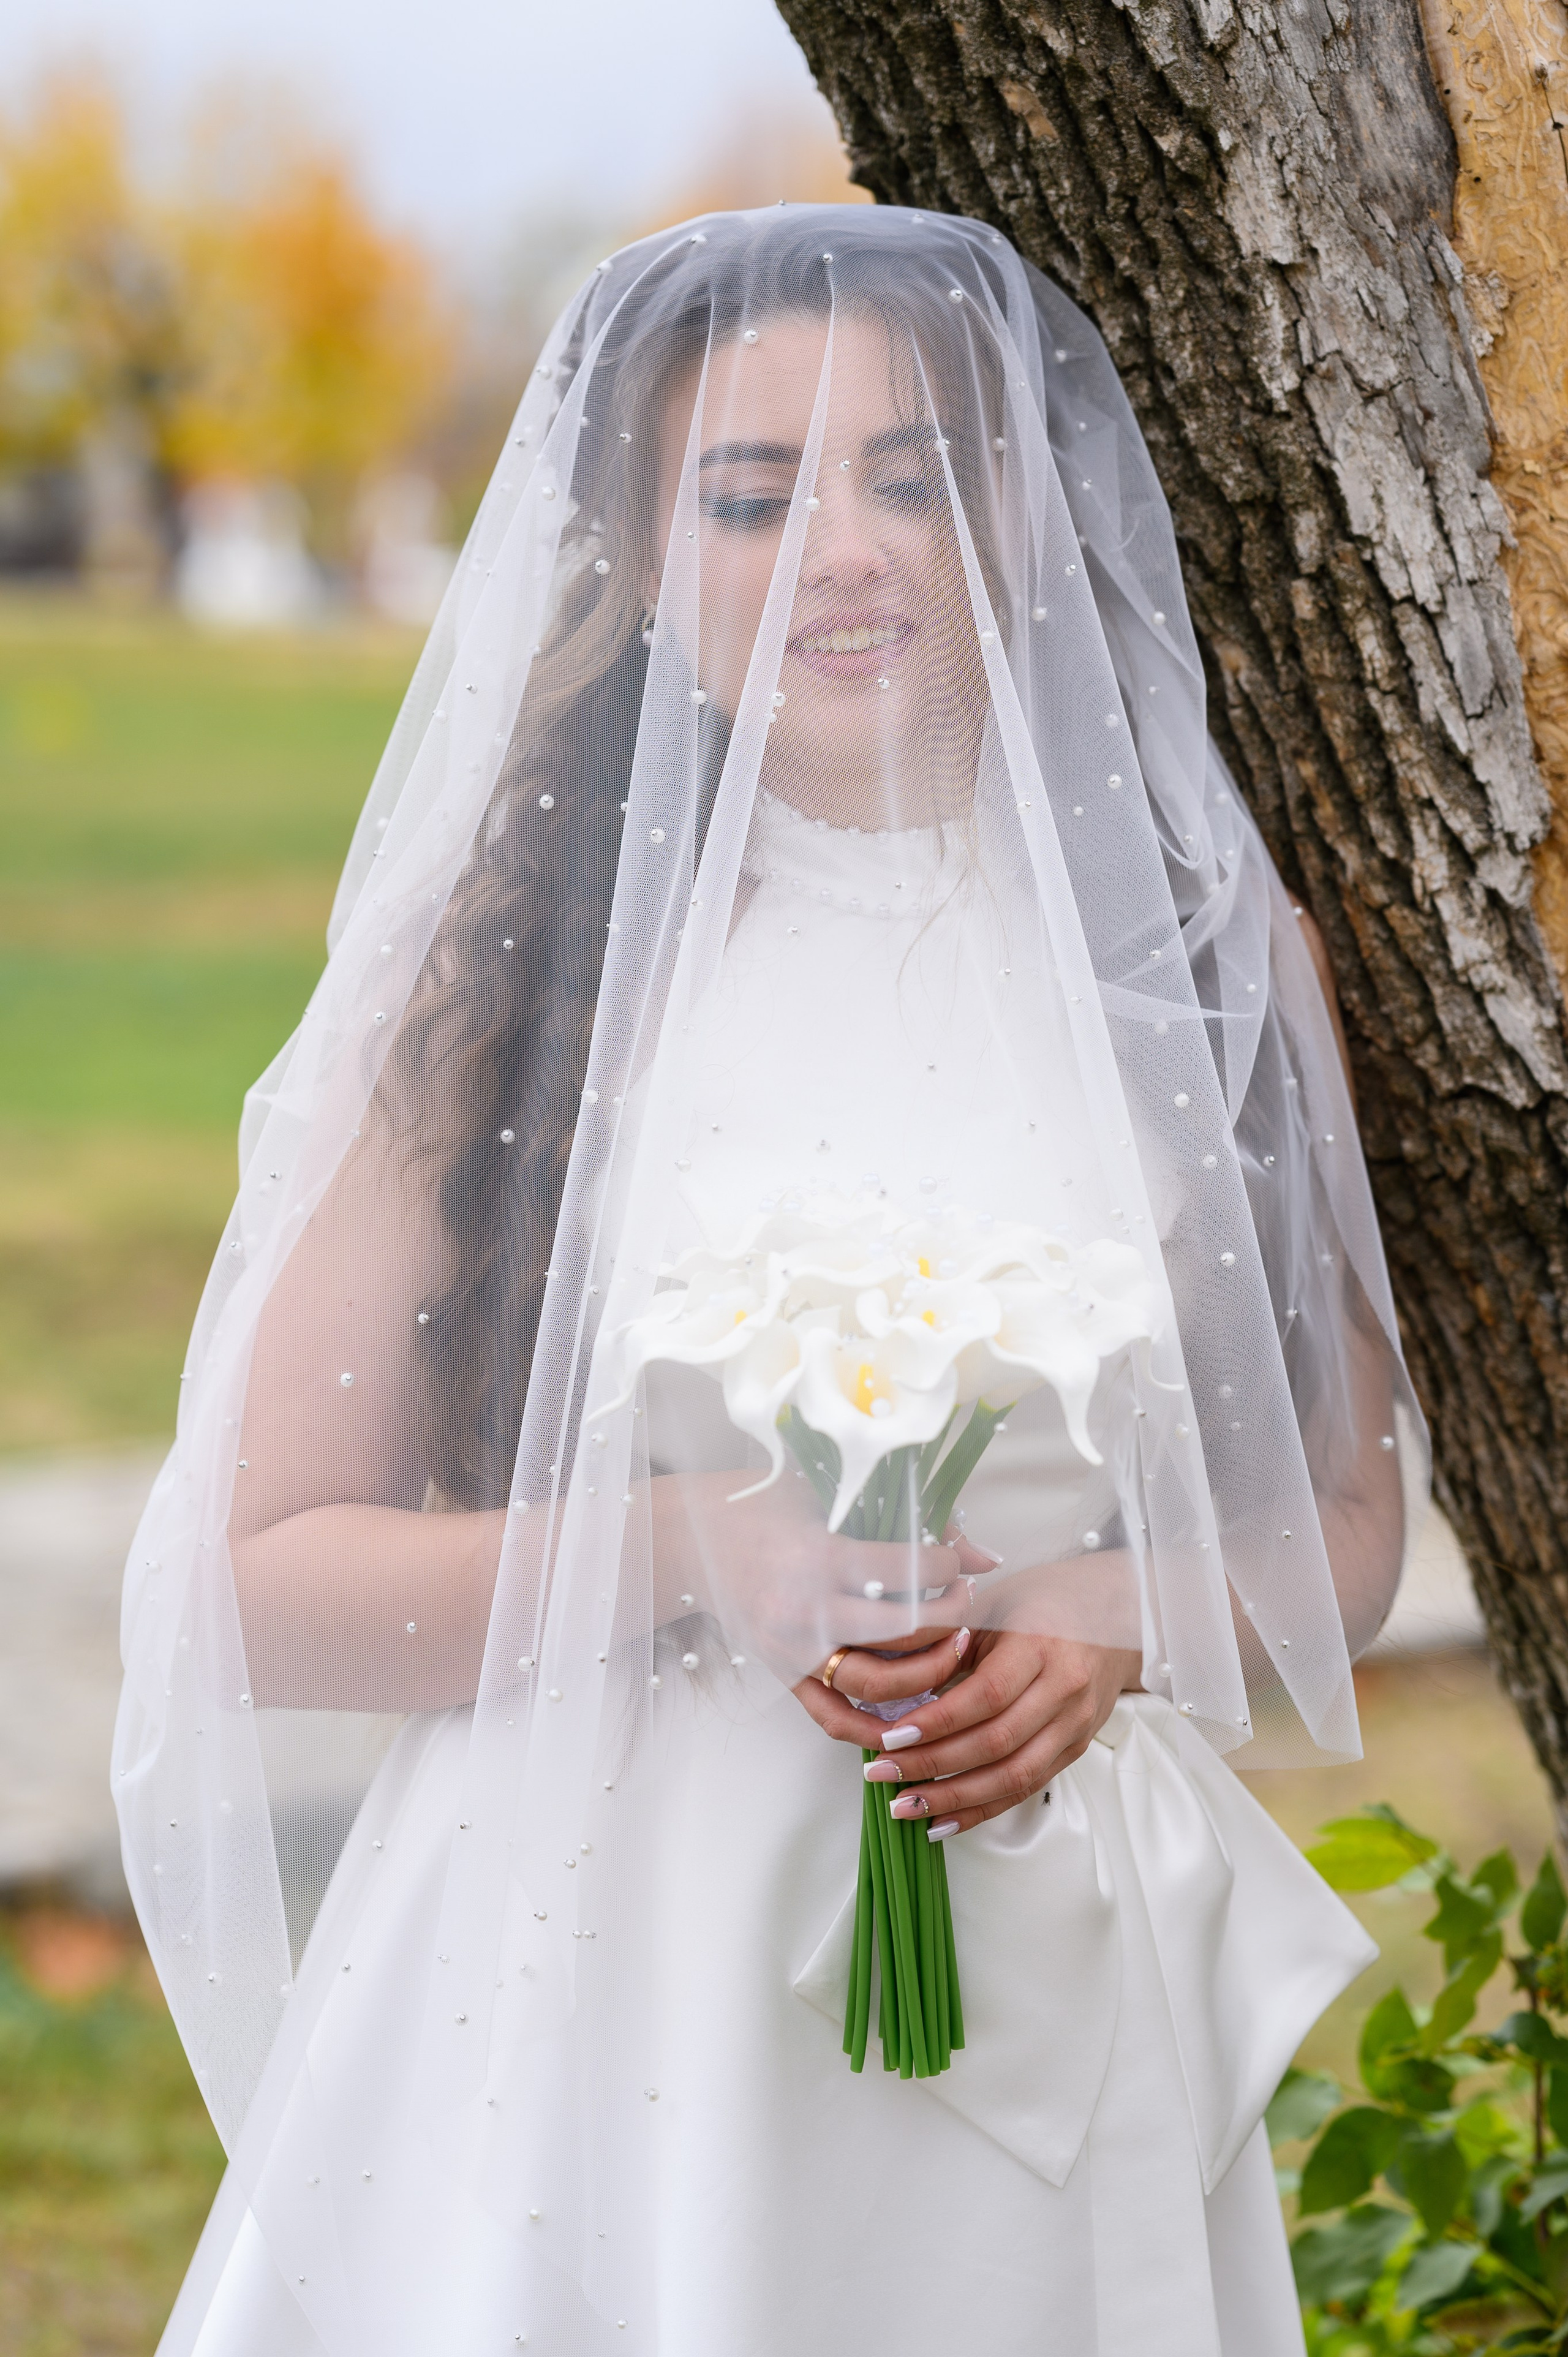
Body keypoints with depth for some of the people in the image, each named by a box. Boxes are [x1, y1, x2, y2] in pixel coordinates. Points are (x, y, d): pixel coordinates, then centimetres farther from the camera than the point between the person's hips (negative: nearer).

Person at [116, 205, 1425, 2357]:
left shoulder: (1212, 951, 4)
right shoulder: (510, 968, -4)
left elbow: (1349, 1514, 12)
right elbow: (260, 1576, -3)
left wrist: (1109, 1628, -8)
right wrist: (686, 1550, -17)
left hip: (1063, 2002, 2)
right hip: (581, 1995, -2)